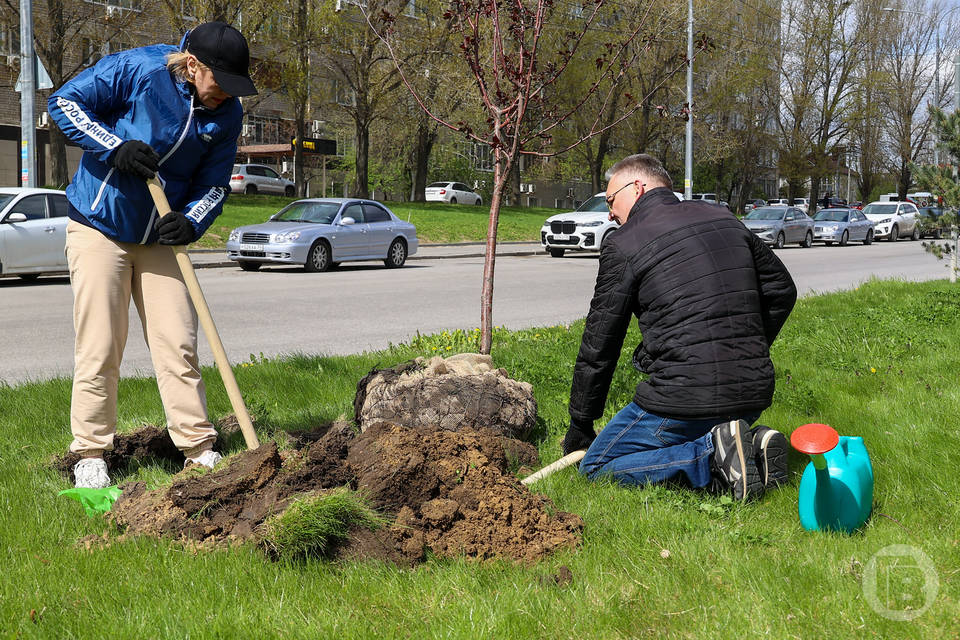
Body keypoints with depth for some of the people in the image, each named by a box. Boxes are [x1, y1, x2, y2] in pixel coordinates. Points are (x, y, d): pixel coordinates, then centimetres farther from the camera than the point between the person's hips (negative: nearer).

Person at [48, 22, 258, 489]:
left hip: (160, 238, 4)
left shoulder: (227, 113, -3)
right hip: (99, 227, -4)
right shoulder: (138, 70, -17)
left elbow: (214, 184, 4)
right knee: (99, 349, -2)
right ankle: (90, 457, 9)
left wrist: (190, 221, -15)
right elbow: (64, 103, -10)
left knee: (178, 346, 1)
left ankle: (200, 451, 9)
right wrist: (116, 147, -22)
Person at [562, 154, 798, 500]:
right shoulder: (724, 219, 13)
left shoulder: (623, 245, -4)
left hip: (685, 400, -7)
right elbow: (782, 290, 19)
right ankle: (750, 448, 3)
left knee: (596, 465, 6)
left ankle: (714, 455, -11)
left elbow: (598, 346, 0)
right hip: (754, 396, 7)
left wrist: (580, 426, 10)